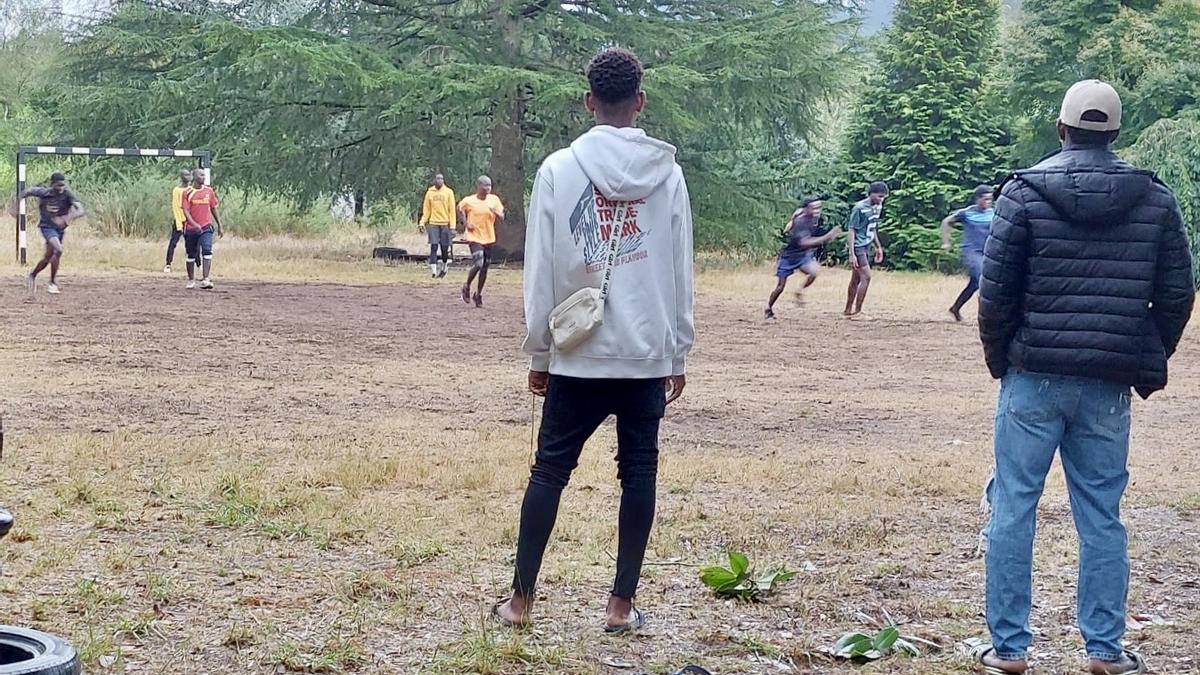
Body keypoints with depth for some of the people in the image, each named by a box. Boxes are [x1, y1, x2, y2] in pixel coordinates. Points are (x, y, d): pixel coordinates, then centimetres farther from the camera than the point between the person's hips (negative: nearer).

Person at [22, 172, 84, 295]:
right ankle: (52, 283, -13)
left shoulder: (67, 195, -19)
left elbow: (80, 211, -32)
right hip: (47, 226, -3)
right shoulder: (43, 193, -17)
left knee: (48, 258, 16)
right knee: (58, 250, -26)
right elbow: (29, 191, 5)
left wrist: (68, 218, -48)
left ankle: (33, 275, 43)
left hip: (60, 228, 3)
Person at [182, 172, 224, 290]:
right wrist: (194, 223, -26)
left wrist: (219, 226, 17)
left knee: (207, 251, -18)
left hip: (206, 227, 1)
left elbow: (213, 209, 16)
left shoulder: (209, 191, 7)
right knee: (191, 255, 9)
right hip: (191, 229, -1)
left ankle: (205, 279, -24)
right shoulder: (188, 192, -3)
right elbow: (186, 211, -11)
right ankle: (191, 280, 24)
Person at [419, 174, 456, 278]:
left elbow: (452, 209, 1)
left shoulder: (448, 192, 2)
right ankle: (433, 271, -12)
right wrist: (423, 222, -1)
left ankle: (443, 268, 27)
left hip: (445, 223, 0)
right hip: (433, 223, 0)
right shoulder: (430, 192, 6)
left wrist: (452, 225, -5)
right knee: (434, 247, -9)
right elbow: (426, 210, 10)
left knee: (444, 248, 5)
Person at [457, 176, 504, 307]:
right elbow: (460, 209, 12)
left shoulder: (494, 200, 1)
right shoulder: (469, 201, -8)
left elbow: (501, 219, 5)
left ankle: (478, 294, 25)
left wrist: (496, 213, -17)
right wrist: (466, 223, 0)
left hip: (489, 238, 4)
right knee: (478, 264, -19)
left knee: (485, 268, 7)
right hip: (475, 237, -4)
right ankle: (467, 287, 7)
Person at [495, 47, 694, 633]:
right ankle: (621, 604, 9)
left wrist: (538, 351, 8)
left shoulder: (558, 169, -3)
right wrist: (679, 353, 12)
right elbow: (680, 273, 4)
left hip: (578, 355, -1)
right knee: (638, 472, 9)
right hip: (648, 354, 1)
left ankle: (521, 600, 9)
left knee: (550, 470, 7)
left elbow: (541, 272, -1)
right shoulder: (666, 173, 1)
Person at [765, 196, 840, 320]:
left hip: (804, 255, 5)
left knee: (815, 271, -25)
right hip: (789, 256, -5)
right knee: (781, 286, 2)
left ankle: (800, 291, 0)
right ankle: (768, 308, 26)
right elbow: (804, 243, -43)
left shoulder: (815, 218, -6)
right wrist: (826, 237, -46)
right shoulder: (800, 222, -30)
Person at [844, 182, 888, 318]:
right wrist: (852, 254, -20)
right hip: (858, 247, -8)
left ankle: (848, 310, 18)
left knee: (856, 280, 11)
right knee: (866, 277, -14)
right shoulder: (859, 209, -17)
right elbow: (851, 231, -16)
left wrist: (878, 247, 23)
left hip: (866, 247, 8)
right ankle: (857, 311, -9)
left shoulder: (877, 207, 8)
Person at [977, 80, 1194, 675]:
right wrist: (1148, 363, 15)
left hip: (1034, 379, -2)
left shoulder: (1025, 192, -5)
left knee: (1013, 510, 5)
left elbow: (995, 292, -6)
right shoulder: (1155, 199, 3)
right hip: (1109, 386, 2)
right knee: (1102, 518, 10)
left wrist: (999, 359, 9)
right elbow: (1177, 293, 4)